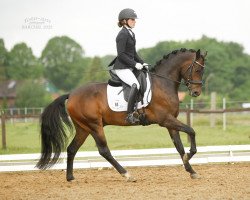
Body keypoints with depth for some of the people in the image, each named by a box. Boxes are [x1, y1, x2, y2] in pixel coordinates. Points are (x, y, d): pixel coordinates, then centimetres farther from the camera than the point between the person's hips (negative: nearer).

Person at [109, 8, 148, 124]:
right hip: (121, 68, -11)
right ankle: (130, 114, -32)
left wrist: (141, 63, 10)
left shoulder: (131, 34, 16)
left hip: (130, 67, 11)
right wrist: (135, 64, -19)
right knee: (135, 85, -29)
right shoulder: (122, 35, -12)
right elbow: (121, 54, -18)